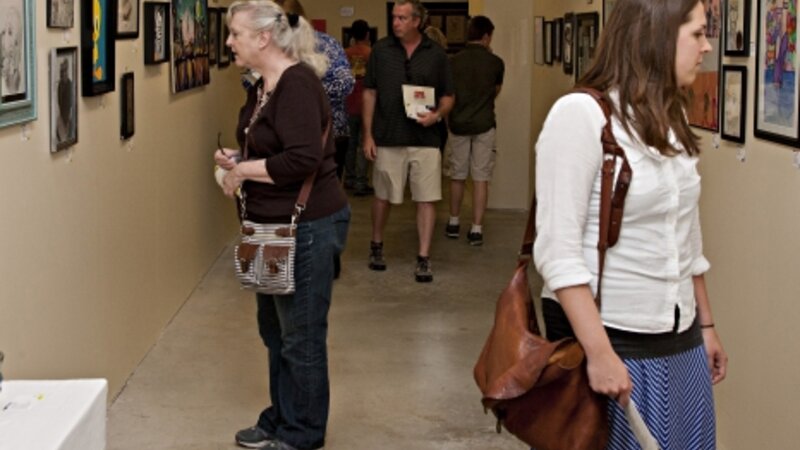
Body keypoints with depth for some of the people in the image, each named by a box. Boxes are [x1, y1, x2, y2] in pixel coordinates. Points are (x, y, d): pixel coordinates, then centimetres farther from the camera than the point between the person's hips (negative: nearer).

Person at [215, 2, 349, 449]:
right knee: (275, 329, 20)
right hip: (274, 225, 10)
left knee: (301, 336, 4)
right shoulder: (262, 88, 10)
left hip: (307, 226, -10)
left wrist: (243, 170, -19)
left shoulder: (297, 83, -20)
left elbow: (303, 159, -30)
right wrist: (235, 160, 2)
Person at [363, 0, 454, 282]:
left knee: (426, 199, -2)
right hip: (388, 138, 1)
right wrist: (368, 135, -1)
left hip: (425, 139, 0)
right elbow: (370, 93, 5)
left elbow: (448, 97, 8)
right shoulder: (381, 50, 2)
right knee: (383, 196, 12)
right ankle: (376, 246, 33)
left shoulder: (436, 54, 1)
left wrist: (437, 114, -14)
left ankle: (423, 259, 5)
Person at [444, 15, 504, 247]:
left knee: (457, 176, 15)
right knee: (480, 178, 1)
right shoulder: (495, 63, -5)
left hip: (458, 125, 2)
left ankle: (454, 223, 26)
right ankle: (476, 229, -2)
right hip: (484, 126, -2)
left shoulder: (454, 61, -3)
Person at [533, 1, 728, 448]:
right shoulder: (582, 114, -15)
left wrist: (706, 325, 17)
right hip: (608, 336, -7)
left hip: (679, 339, 7)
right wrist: (599, 353, -23)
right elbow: (558, 250, -19)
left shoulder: (673, 119, 8)